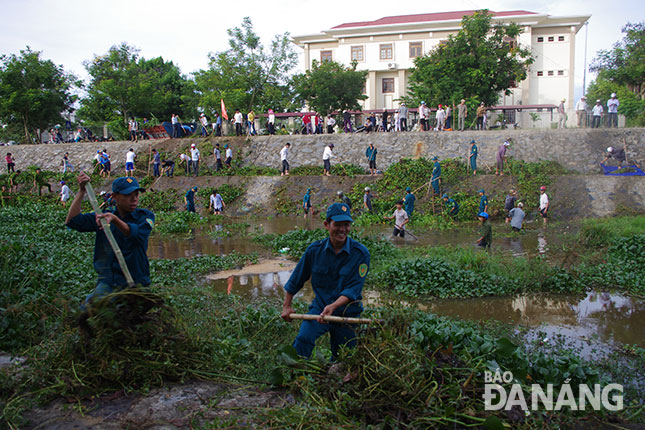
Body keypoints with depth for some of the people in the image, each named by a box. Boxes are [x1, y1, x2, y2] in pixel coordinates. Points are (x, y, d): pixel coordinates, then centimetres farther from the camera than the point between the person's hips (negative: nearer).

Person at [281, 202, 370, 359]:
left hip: (347, 311, 0)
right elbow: (297, 278, 7)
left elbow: (353, 289, -16)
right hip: (319, 306, 1)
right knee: (303, 339, -24)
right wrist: (287, 306, 8)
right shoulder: (315, 249, -6)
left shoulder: (361, 253, -13)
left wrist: (333, 306, -31)